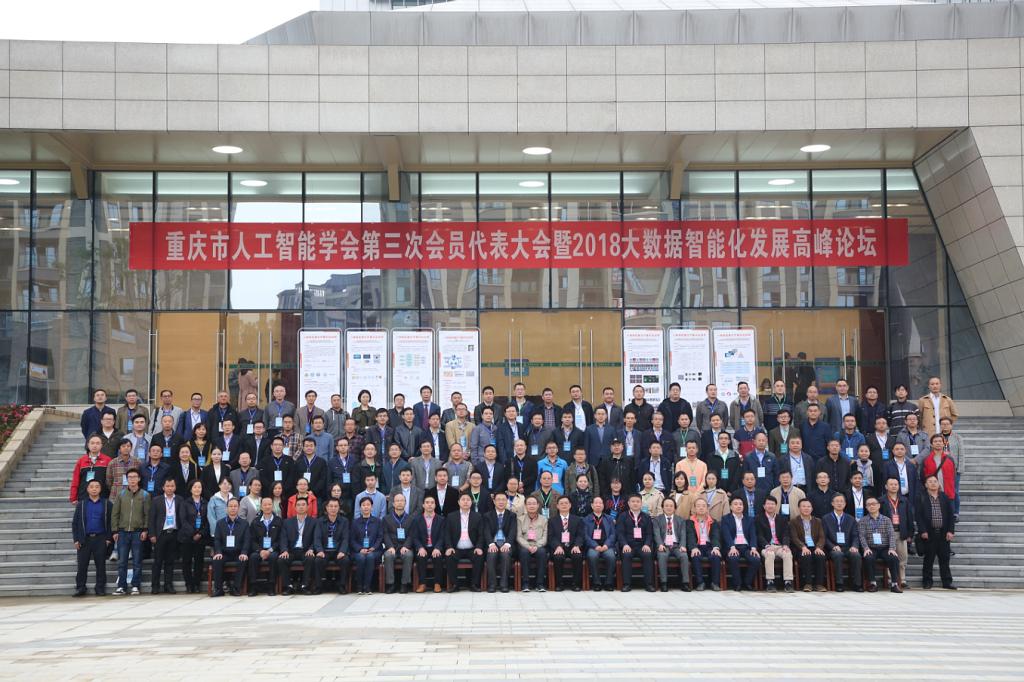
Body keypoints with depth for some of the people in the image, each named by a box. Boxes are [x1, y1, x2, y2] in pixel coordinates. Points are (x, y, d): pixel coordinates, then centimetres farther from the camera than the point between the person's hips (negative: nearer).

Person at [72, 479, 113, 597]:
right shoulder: (81, 504, 10)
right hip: (84, 539, 1)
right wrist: (76, 539, 0)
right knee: (82, 565, 2)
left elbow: (110, 522, 3)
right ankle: (80, 588, 9)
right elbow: (75, 523, 9)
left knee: (101, 565, 1)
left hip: (100, 539, -1)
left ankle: (100, 588, 7)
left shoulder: (107, 504, 5)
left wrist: (108, 538, -5)